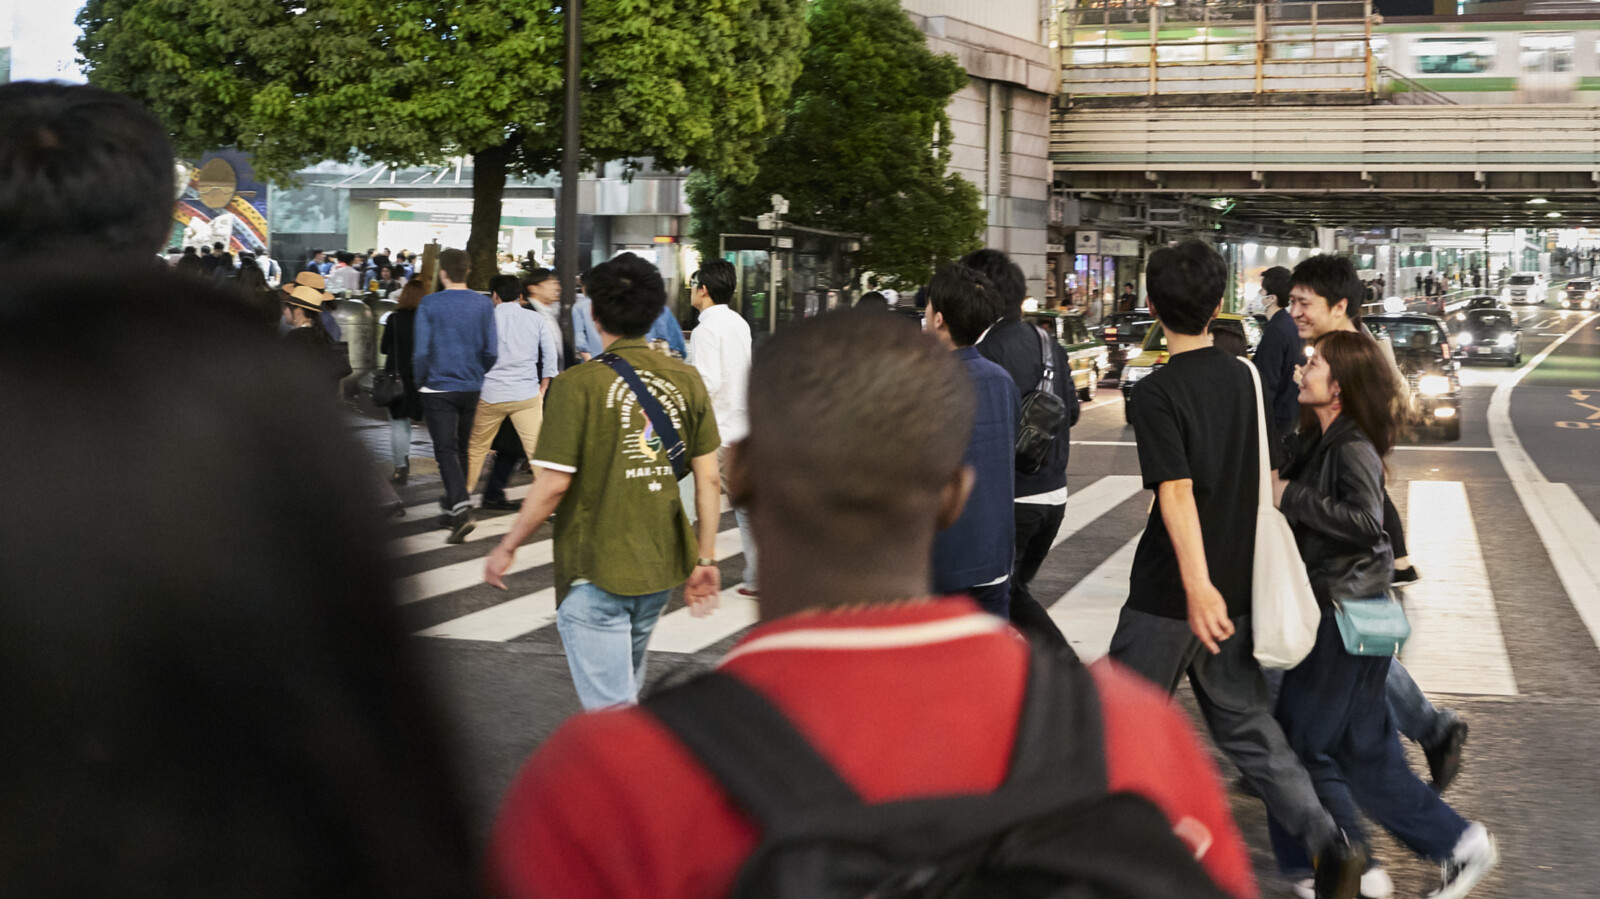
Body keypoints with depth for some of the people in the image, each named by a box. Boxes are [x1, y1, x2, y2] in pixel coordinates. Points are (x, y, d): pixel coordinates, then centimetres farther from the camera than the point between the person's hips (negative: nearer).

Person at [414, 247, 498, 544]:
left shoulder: (429, 305, -9)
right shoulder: (484, 304, -1)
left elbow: (421, 351, -9)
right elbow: (491, 350, -1)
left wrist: (420, 383, 6)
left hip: (439, 389, -4)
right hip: (473, 388, 4)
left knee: (446, 451, -4)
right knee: (462, 449, 16)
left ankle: (461, 507, -22)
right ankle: (453, 508, 27)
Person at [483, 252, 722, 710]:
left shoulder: (578, 385, -14)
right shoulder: (686, 380, 1)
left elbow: (553, 485, -15)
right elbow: (708, 479, 2)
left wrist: (506, 548, -2)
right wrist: (705, 559, 10)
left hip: (596, 569, -6)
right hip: (661, 564, 6)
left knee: (610, 707, -3)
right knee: (625, 689, 26)